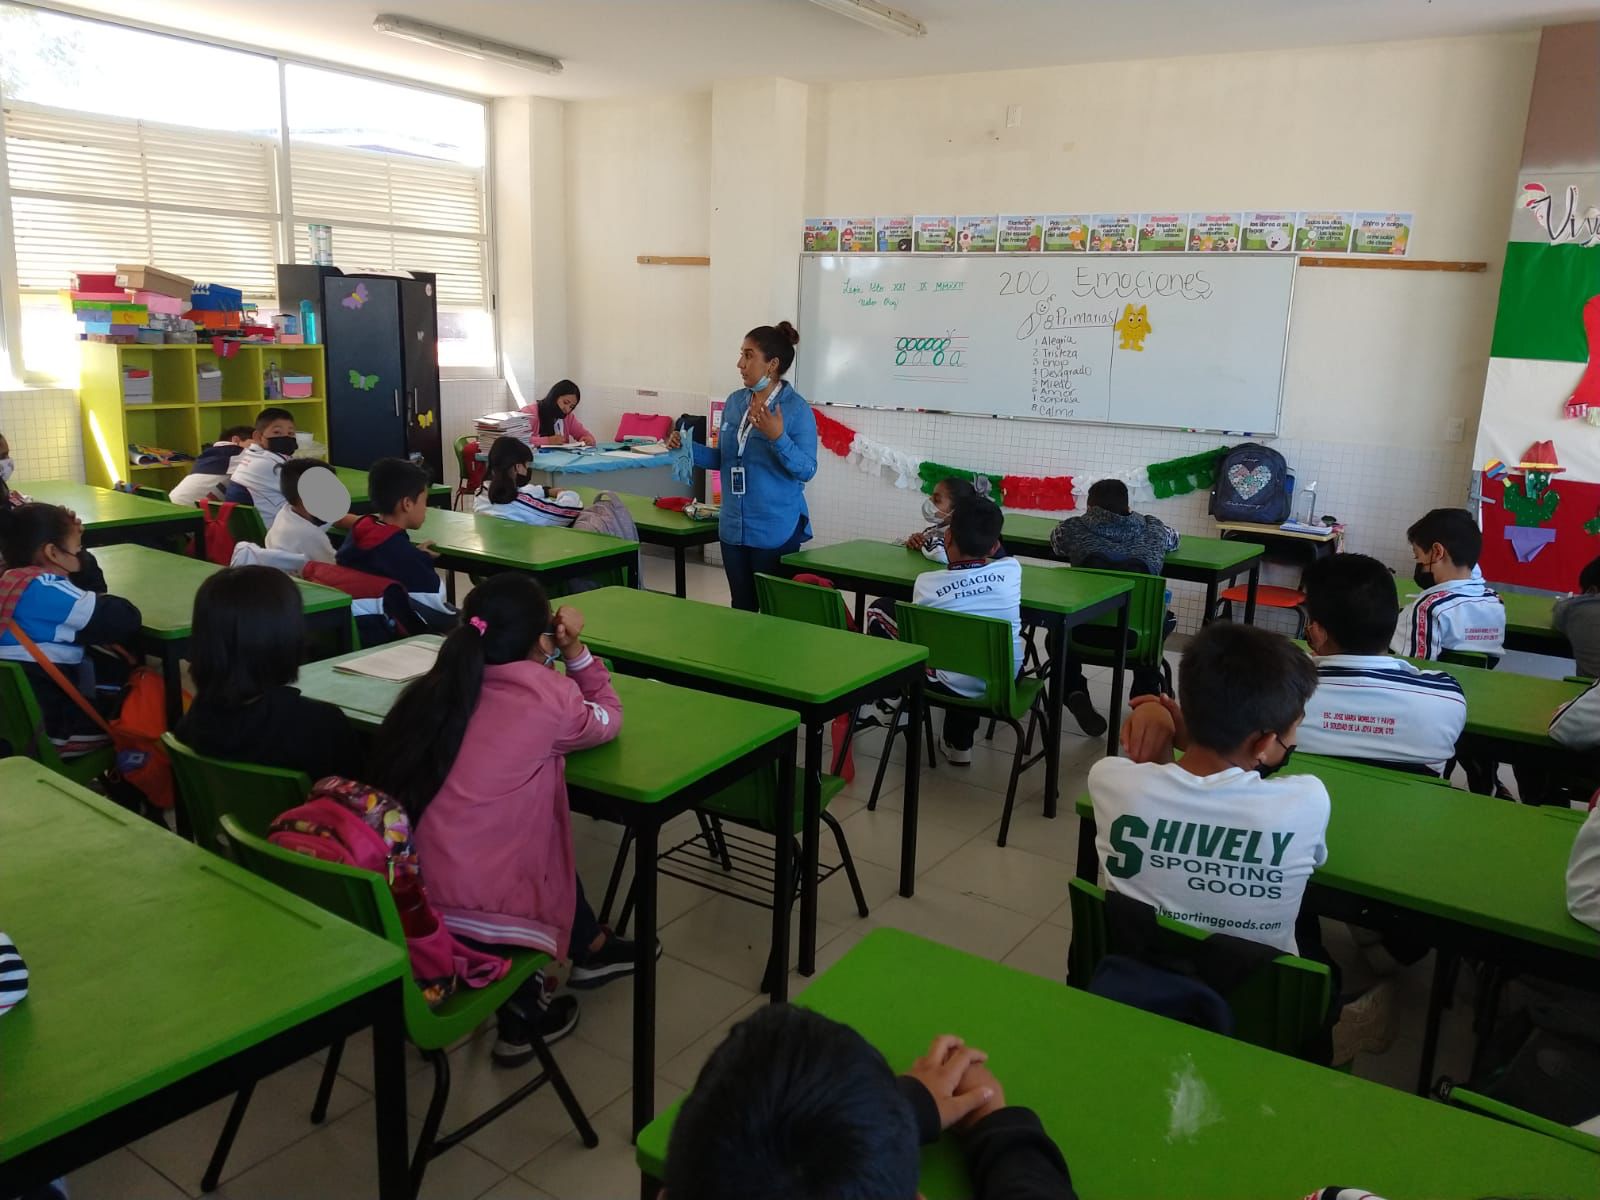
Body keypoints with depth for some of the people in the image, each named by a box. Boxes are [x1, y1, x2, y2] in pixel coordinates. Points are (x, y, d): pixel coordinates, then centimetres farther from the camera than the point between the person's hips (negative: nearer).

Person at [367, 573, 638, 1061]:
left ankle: (589, 949, 42)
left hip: (402, 894, 6)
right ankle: (521, 1003, 29)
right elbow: (608, 719, 12)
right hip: (475, 906, -6)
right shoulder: (548, 695, -8)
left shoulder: (436, 685, 6)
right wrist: (574, 650, 11)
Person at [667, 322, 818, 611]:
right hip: (734, 527, 6)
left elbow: (806, 470, -16)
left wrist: (777, 437, -30)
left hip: (776, 531, -6)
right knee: (741, 609, 16)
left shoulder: (796, 409, -13)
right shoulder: (735, 402, 6)